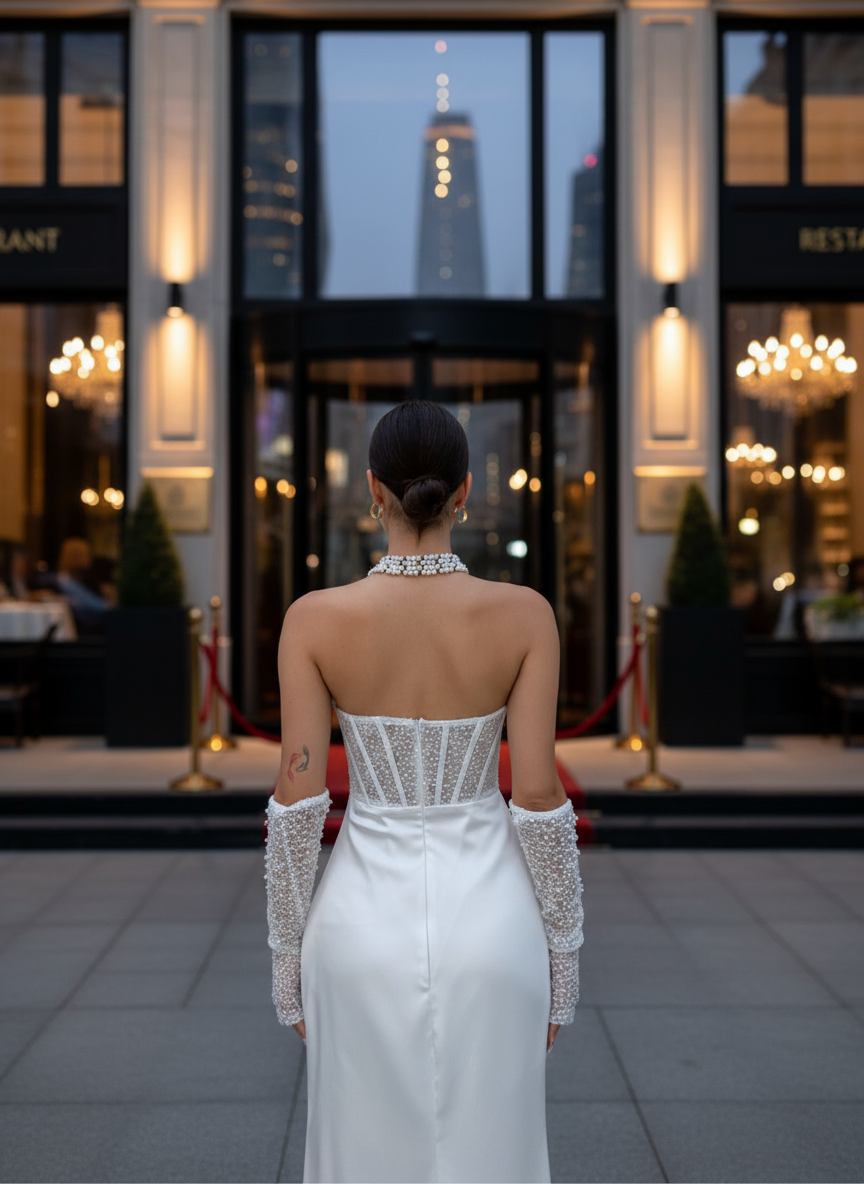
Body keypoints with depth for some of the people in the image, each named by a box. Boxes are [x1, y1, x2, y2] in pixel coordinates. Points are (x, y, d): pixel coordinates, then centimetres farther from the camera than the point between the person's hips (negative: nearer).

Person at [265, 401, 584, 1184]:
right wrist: (563, 951, 3)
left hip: (365, 918, 0)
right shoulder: (525, 615, -11)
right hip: (488, 920, 0)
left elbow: (297, 804, -9)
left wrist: (287, 951, 4)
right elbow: (539, 800, -10)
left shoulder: (315, 619, -10)